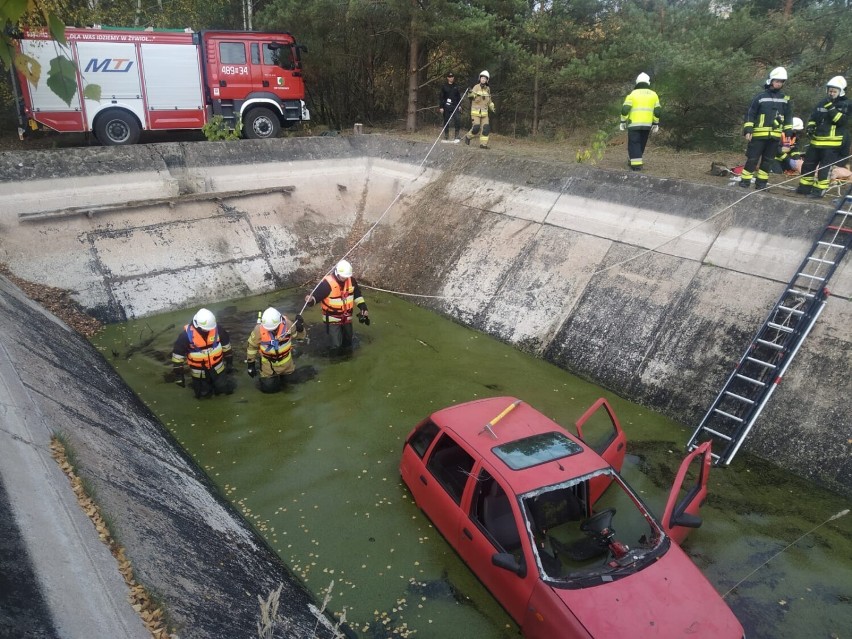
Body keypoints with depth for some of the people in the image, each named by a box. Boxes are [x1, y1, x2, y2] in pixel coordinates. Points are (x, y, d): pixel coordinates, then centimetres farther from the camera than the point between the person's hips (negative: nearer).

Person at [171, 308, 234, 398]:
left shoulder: (218, 330, -19)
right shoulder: (186, 335, -27)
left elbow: (226, 346, -1)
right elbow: (178, 355, -17)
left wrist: (229, 362, 7)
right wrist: (178, 375, -12)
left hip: (217, 369, 2)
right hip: (199, 372, -2)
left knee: (223, 388, 13)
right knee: (204, 394, 14)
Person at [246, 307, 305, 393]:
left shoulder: (286, 324, -27)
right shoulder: (259, 330, -28)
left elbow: (299, 335, -11)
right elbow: (252, 346, -12)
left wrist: (300, 328, -34)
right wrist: (250, 364, -5)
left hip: (285, 360, 1)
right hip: (268, 363, -1)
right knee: (268, 387, 3)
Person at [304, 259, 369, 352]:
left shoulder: (351, 280, -7)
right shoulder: (328, 282, -23)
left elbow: (357, 295, 7)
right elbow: (316, 296, -22)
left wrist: (363, 309, 2)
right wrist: (310, 300, -44)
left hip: (347, 318, 6)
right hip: (333, 319, -5)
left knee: (348, 343, 22)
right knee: (336, 345, -11)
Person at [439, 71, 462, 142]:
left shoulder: (456, 87, 12)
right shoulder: (444, 87, 4)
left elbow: (459, 97, 15)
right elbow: (441, 98, 3)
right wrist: (441, 107, -4)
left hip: (455, 106, 1)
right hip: (446, 107, -1)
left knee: (458, 120, -15)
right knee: (446, 122, 3)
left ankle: (456, 137, -11)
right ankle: (446, 137, 12)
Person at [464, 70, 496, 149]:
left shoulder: (487, 89, 12)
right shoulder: (476, 87, -6)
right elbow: (471, 97, -19)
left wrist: (493, 108, 15)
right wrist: (470, 94, -40)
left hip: (484, 113, 5)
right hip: (475, 112, -5)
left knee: (486, 128, -4)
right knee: (476, 128, -12)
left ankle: (483, 144, 3)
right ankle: (468, 136, 14)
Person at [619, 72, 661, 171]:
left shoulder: (633, 94, -1)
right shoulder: (653, 94, 8)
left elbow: (625, 109, -9)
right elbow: (657, 111, 5)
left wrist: (623, 121, 0)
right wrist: (655, 124, 12)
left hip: (634, 124, -3)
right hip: (647, 124, 3)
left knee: (634, 144, -1)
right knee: (641, 144, 17)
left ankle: (636, 165, -11)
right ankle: (632, 161, 28)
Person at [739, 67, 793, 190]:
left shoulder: (785, 99, 12)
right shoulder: (760, 96, 0)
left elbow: (788, 117, 17)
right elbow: (750, 114, -2)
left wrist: (788, 133, 10)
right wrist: (748, 130, -10)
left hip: (775, 136, 4)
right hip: (759, 134, -4)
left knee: (768, 160, 7)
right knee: (752, 158, -6)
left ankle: (761, 182, 14)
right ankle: (745, 180, 0)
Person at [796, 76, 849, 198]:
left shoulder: (845, 105, -4)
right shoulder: (822, 103, 12)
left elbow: (842, 121, -18)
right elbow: (813, 117, 21)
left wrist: (832, 109, -25)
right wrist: (810, 127, 2)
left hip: (832, 143, -6)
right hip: (816, 141, 6)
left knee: (824, 168, -6)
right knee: (808, 164, 10)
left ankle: (819, 190, -3)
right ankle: (805, 187, 20)